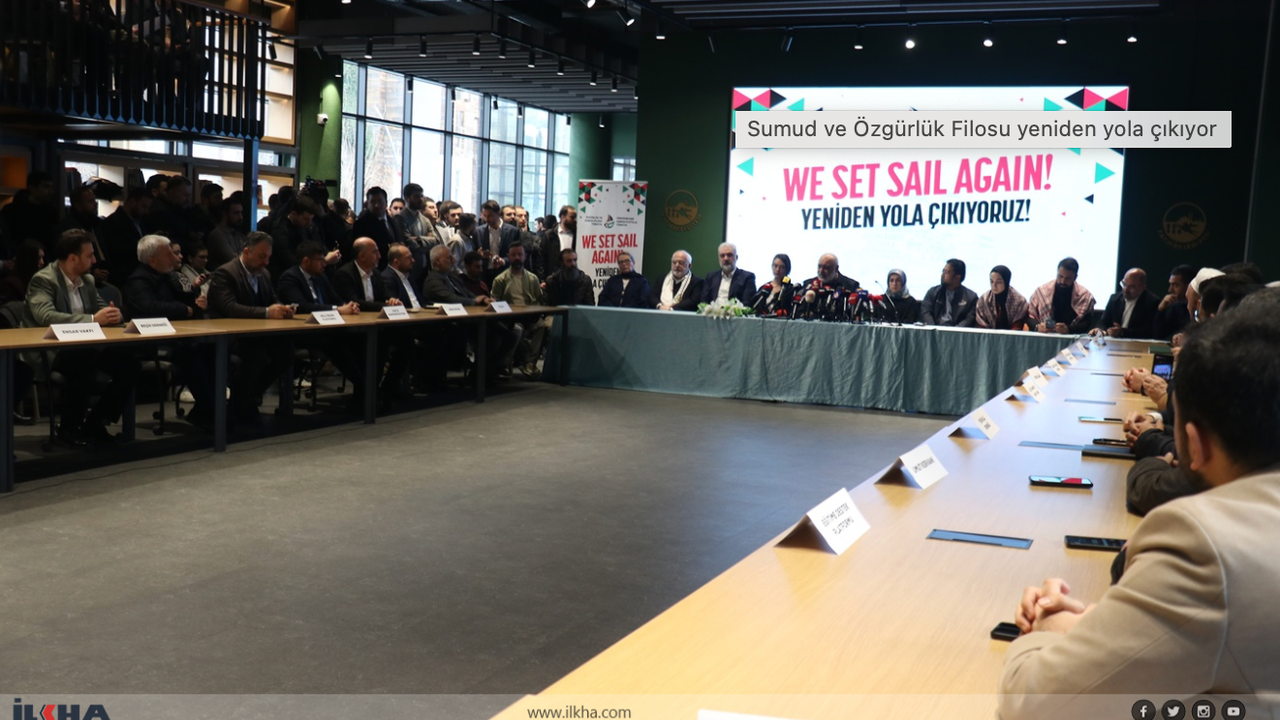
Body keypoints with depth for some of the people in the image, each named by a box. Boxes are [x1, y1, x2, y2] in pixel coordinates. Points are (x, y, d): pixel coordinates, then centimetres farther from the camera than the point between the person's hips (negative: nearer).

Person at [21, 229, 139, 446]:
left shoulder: (87, 280, 10)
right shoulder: (43, 280, -13)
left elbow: (104, 310, 15)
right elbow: (45, 316, -29)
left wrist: (114, 315, -11)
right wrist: (93, 319, -32)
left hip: (83, 349, 7)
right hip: (47, 353, -7)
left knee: (129, 363, -15)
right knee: (85, 360, -37)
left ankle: (95, 421, 0)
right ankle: (69, 426, -17)